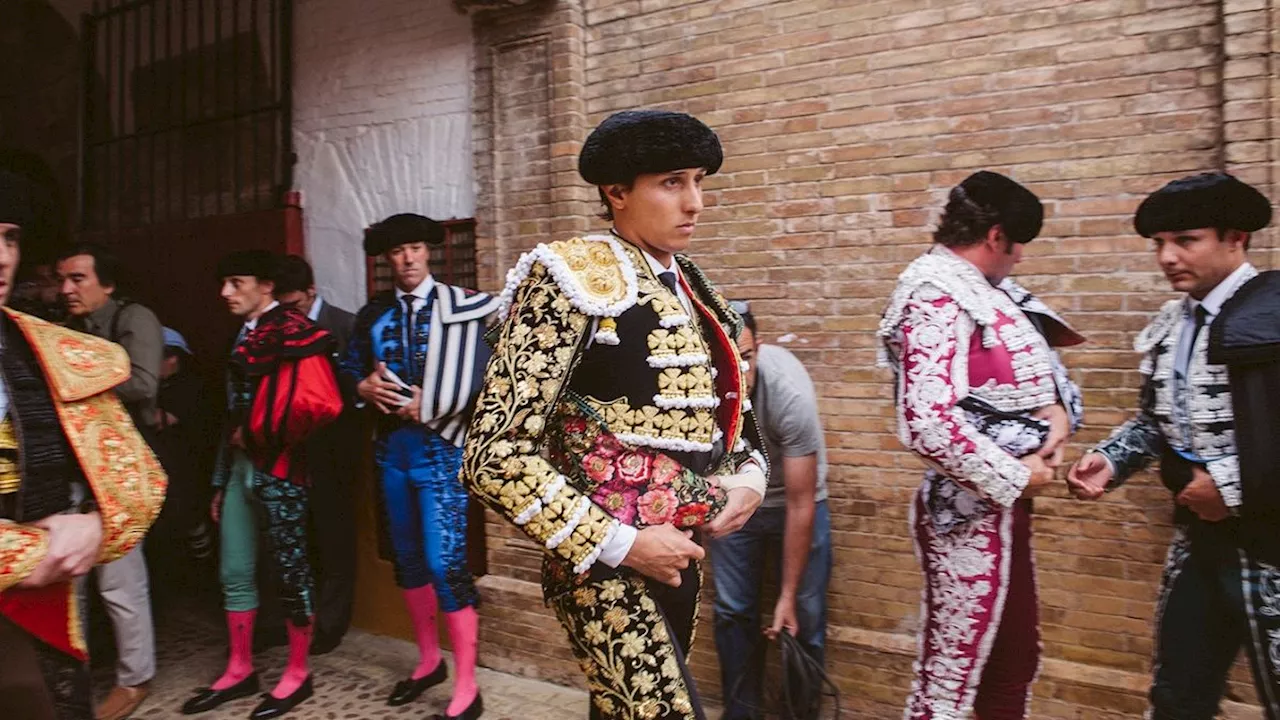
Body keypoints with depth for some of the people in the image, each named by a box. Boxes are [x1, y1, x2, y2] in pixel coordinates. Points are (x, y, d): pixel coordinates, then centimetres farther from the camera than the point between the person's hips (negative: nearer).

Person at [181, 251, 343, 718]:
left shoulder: (294, 333, -12)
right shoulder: (243, 336, 15)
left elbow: (321, 404, -23)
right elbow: (234, 411, 18)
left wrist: (263, 434, -12)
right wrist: (221, 480, 16)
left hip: (278, 470, -8)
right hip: (240, 467, 8)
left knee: (290, 571, 3)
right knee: (234, 573, 14)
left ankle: (298, 674, 18)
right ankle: (240, 671, 29)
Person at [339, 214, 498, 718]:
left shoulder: (462, 306, -6)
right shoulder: (373, 315, 10)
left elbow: (483, 373, -14)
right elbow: (349, 369, 16)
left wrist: (427, 406, -15)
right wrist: (365, 387, -5)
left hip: (441, 447, -6)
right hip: (392, 445, 6)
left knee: (446, 561, -9)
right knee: (408, 557, 15)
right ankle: (429, 661, 33)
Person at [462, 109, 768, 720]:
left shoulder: (689, 288, 8)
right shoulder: (573, 279, -14)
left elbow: (729, 405, 21)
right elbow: (494, 456, -19)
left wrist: (749, 476, 1)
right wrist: (618, 545, -18)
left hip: (683, 556, 7)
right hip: (605, 567, -7)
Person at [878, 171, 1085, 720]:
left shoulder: (984, 290, 9)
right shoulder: (938, 297, -19)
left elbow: (1036, 364, 18)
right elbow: (927, 425, -30)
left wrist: (1058, 408, -4)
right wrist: (1016, 478, -17)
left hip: (1001, 505, 10)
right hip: (971, 510, -9)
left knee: (1015, 660, 21)